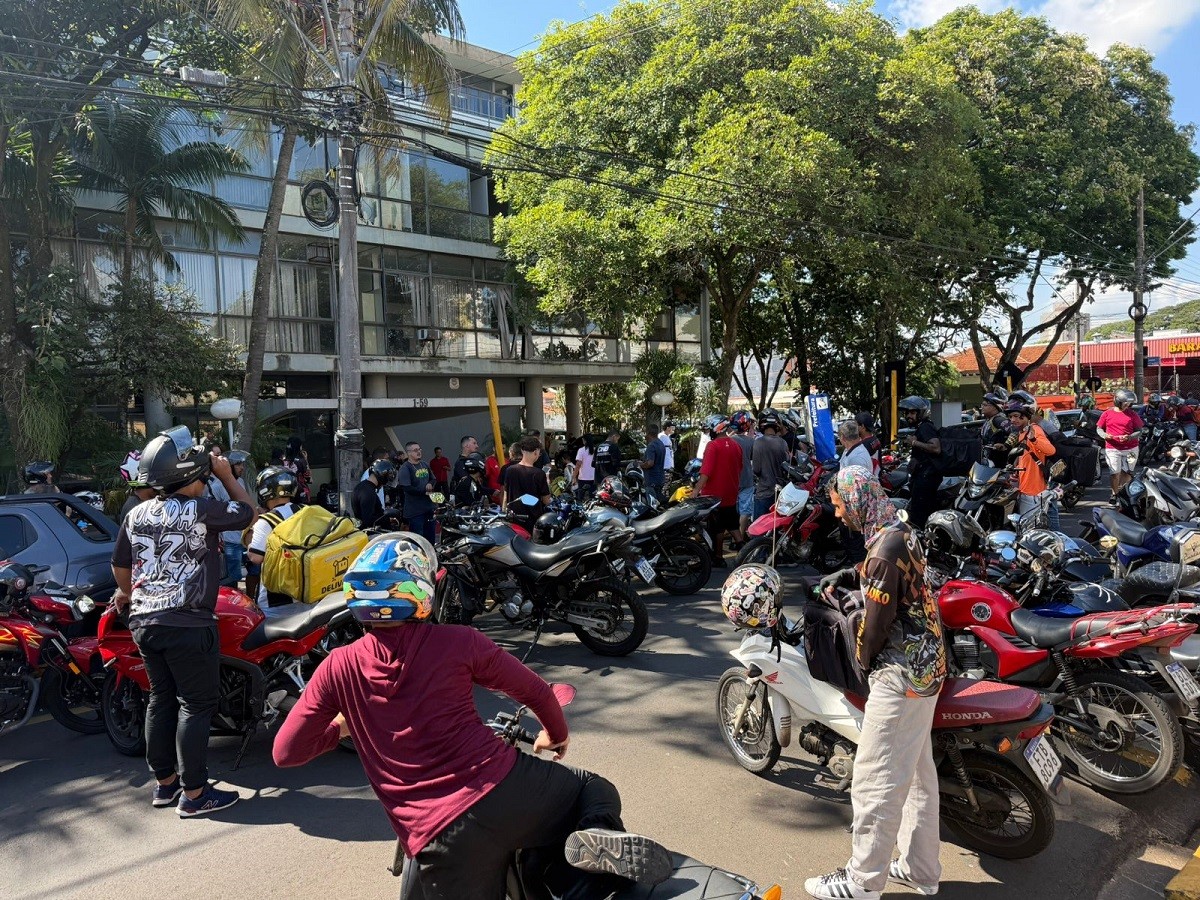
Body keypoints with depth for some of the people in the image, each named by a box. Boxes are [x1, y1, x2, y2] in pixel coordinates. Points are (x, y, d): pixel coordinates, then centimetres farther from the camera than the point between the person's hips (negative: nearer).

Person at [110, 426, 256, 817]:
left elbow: (120, 564, 18)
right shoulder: (200, 510, -14)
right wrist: (227, 475, 10)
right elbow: (248, 511, 0)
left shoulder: (136, 515, 7)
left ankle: (164, 781, 30)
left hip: (145, 621, 7)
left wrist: (127, 593, 38)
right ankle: (193, 794, 6)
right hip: (188, 624, -7)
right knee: (196, 705, 1)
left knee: (161, 699, 18)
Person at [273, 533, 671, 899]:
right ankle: (599, 835, -9)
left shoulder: (337, 668, 2)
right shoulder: (457, 642, 0)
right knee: (596, 790, 24)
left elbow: (285, 751, 9)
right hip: (505, 791, 0)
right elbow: (535, 690, 11)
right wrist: (558, 733, 33)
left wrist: (340, 727, 29)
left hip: (438, 841, 1)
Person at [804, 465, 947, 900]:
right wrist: (845, 576, 9)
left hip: (900, 675, -10)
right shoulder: (903, 532, 7)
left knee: (875, 781, 1)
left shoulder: (884, 548, -22)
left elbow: (877, 620, -18)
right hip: (927, 667, 10)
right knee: (918, 773, 20)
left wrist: (864, 661, -1)